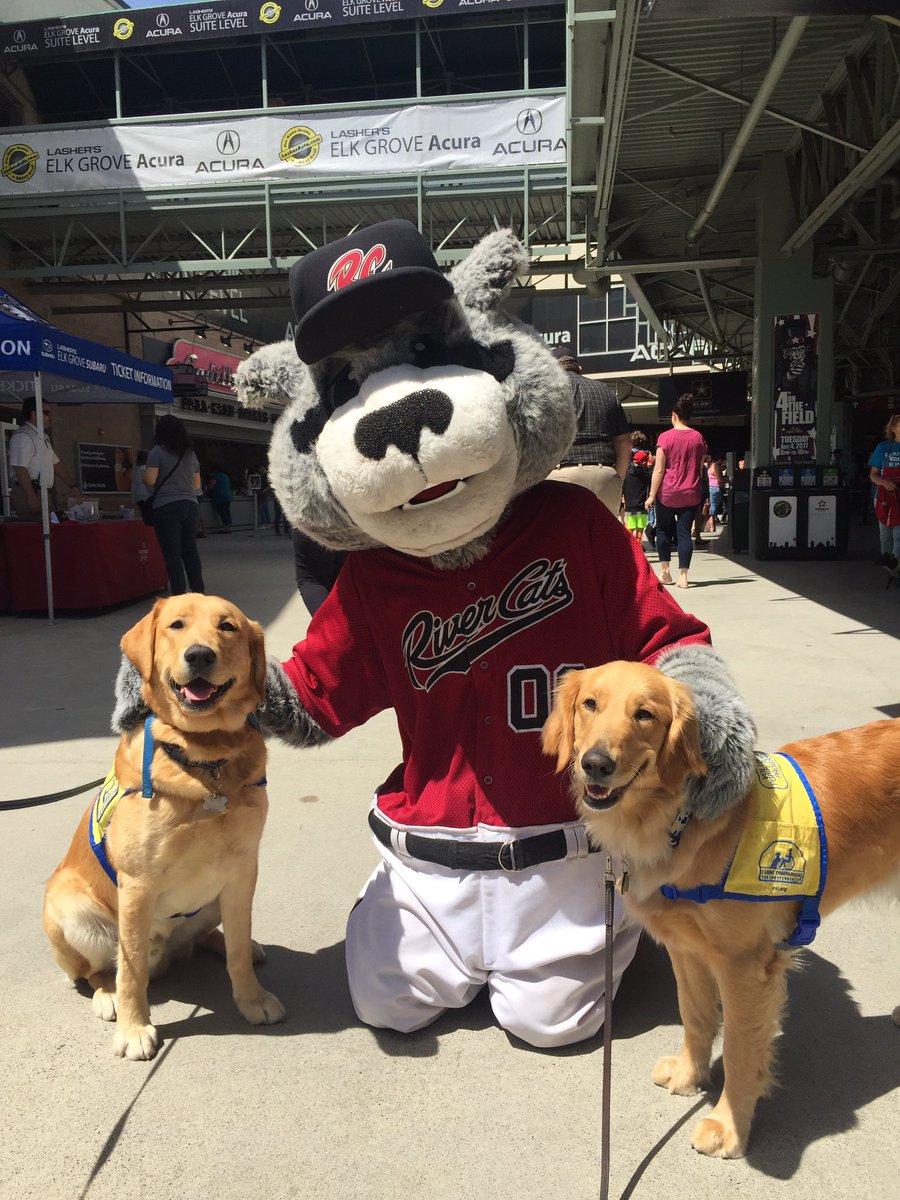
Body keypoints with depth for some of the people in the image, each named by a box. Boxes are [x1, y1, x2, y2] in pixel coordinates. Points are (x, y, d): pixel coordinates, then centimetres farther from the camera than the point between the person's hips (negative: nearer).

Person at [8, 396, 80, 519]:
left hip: (45, 494, 9)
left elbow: (56, 465, 22)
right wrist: (31, 498, -24)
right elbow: (20, 470, -19)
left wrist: (73, 487, 16)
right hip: (31, 494, -9)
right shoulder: (22, 437, -11)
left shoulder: (43, 437, 20)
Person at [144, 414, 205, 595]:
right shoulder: (190, 453, 12)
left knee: (172, 553, -3)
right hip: (190, 505, 5)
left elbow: (150, 480, -11)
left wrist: (144, 472, 10)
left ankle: (179, 595, -4)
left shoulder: (158, 452, -5)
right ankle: (199, 591, 17)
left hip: (166, 507, -5)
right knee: (190, 550, 13)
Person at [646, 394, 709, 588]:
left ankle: (665, 571, 17)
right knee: (684, 532, 2)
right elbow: (700, 468, 10)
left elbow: (658, 470, -10)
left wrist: (651, 495, -6)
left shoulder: (665, 437, -8)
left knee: (663, 530, 14)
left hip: (667, 493, -3)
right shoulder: (698, 438, 4)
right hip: (690, 494, 3)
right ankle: (683, 576, -2)